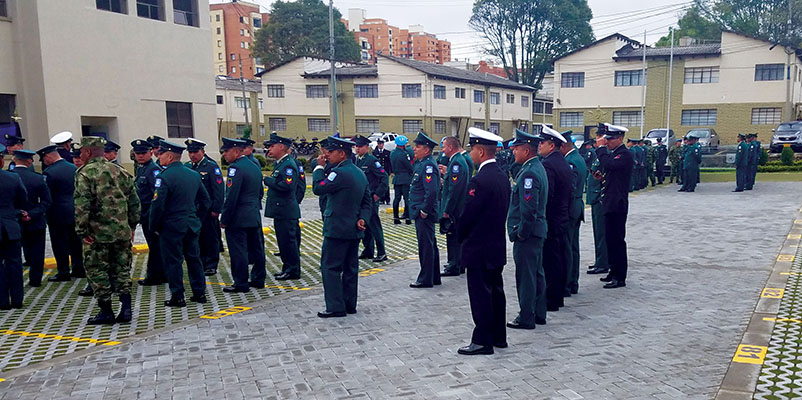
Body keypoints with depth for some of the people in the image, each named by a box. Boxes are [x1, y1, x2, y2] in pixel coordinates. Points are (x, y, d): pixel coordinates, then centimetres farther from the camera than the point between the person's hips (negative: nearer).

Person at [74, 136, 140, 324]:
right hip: (122, 232, 5)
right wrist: (131, 226, 16)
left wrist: (82, 231, -11)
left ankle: (106, 312, 10)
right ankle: (126, 309, 9)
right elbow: (134, 201, 11)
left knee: (97, 271, 6)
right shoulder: (120, 171, 10)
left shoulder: (85, 173, -8)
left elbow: (81, 206, -16)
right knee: (122, 270, 12)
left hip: (98, 233, -5)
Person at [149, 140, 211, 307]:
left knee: (173, 261, 3)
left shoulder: (164, 176, -15)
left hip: (171, 226, -6)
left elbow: (157, 204, -18)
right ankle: (199, 292, 19)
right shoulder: (194, 174, 7)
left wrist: (154, 226, -6)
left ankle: (177, 297, 8)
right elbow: (206, 200, 12)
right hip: (192, 225, 6)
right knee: (194, 257, 13)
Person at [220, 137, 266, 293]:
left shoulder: (236, 168, -15)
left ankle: (241, 284, 4)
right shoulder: (254, 166, 13)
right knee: (256, 248, 13)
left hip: (238, 219, -9)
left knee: (238, 251, -2)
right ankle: (258, 279, 22)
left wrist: (224, 219, -14)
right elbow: (260, 193, 19)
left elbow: (231, 197, -20)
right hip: (255, 217, 9)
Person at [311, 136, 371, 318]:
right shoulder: (359, 173, 12)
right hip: (354, 229, 9)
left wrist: (319, 167, -5)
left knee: (330, 267, -2)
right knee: (350, 267, 13)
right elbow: (367, 201, 12)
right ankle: (350, 304, 20)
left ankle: (336, 307, -1)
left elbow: (318, 188, -15)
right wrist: (362, 218, 0)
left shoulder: (339, 173, -18)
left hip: (337, 229, -9)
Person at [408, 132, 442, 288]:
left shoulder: (428, 165, -18)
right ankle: (434, 277, 26)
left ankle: (426, 279, 7)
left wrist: (424, 211, -21)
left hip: (424, 213, -10)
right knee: (430, 245, 16)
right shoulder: (422, 163, 13)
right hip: (421, 212, 10)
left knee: (426, 246, -2)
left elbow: (432, 191, -26)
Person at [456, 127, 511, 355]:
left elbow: (468, 215, -18)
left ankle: (483, 341, 9)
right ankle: (499, 336, 26)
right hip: (498, 245, 9)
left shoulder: (480, 181, -22)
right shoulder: (502, 176, 7)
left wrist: (461, 236, 0)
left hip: (479, 249, -9)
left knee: (480, 295, 0)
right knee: (495, 291, 16)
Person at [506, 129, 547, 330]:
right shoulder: (538, 167, 12)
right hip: (537, 231, 10)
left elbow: (528, 210, -25)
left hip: (527, 233, -10)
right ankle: (539, 314, 27)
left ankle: (526, 318, 9)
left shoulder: (529, 173, -21)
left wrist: (520, 234, -16)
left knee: (526, 276, -1)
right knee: (537, 273, 16)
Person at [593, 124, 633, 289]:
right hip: (610, 204, 10)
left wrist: (601, 148, -15)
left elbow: (608, 164, -28)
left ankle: (620, 277, 1)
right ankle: (614, 271, 24)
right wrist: (602, 178, 6)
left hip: (617, 205, -10)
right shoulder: (613, 154, 18)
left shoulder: (625, 155, -12)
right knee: (610, 239, 14)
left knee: (617, 240, -6)